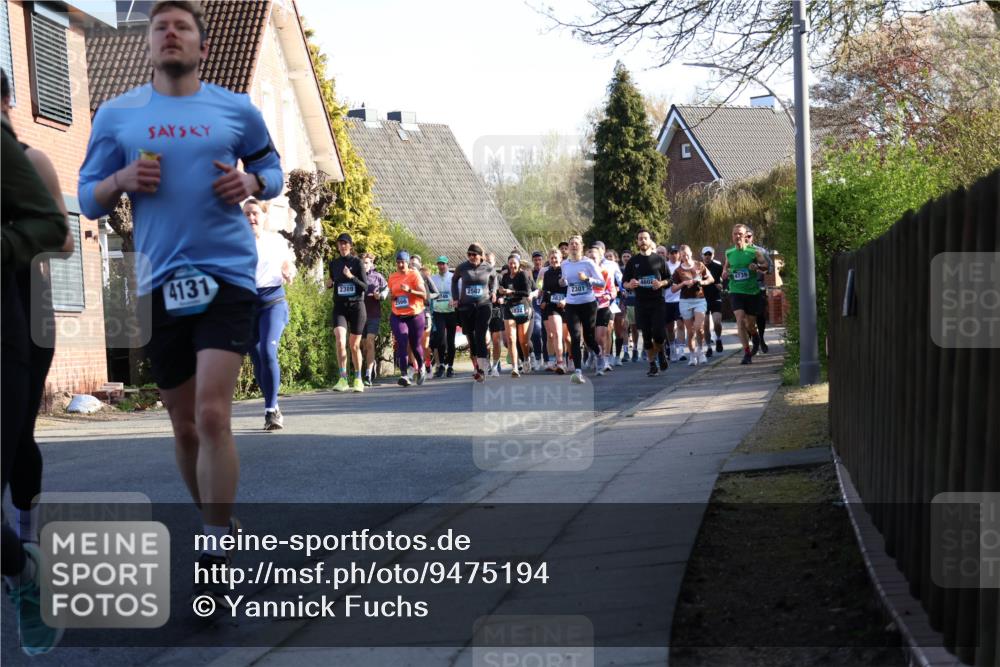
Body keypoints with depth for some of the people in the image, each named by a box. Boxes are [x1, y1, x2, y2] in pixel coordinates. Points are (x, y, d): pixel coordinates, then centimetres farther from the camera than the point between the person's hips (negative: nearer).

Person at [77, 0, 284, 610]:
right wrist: (121, 179, -12)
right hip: (160, 284, 3)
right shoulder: (117, 114, 7)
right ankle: (220, 527, 33)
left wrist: (251, 183, -6)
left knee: (213, 415, -15)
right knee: (185, 427, 11)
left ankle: (216, 560, -6)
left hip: (226, 277, -2)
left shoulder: (237, 110, 4)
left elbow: (273, 169, 17)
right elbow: (89, 201, 10)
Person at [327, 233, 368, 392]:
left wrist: (351, 277, -21)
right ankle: (343, 379, -17)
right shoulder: (334, 263, 8)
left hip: (357, 306, -2)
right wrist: (329, 284, 0)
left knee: (354, 345, 6)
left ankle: (358, 380, 22)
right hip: (339, 307, 2)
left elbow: (366, 287, -7)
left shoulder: (357, 262, -2)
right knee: (340, 341, -19)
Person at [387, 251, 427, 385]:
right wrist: (391, 296, 0)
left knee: (415, 345, 8)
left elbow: (424, 294, -11)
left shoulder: (415, 275, -4)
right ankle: (404, 375, -18)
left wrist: (410, 290, -25)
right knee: (401, 344, -15)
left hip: (415, 315, -2)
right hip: (397, 317, 2)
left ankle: (421, 368, 36)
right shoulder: (392, 277, 8)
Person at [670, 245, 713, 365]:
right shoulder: (678, 271, 2)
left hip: (700, 300, 0)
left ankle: (700, 349, 7)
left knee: (699, 327, -17)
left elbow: (710, 279, 13)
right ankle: (692, 355, 14)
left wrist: (702, 282, -7)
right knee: (690, 331, 2)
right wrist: (683, 283, -15)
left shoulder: (699, 266, 5)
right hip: (685, 301, 0)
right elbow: (673, 289, 0)